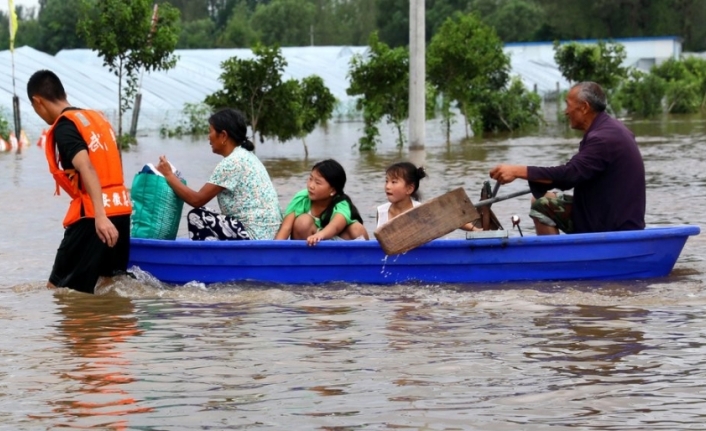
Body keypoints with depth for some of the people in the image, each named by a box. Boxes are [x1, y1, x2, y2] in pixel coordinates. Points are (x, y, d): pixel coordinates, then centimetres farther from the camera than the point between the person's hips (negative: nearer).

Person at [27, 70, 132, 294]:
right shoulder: (97, 117, 17)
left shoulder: (64, 127, -9)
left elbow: (87, 169, -23)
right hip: (121, 208, 8)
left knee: (58, 290, -4)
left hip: (92, 214, -8)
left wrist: (100, 216, -32)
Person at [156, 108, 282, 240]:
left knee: (196, 217, -2)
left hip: (255, 239, -9)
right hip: (267, 237, 9)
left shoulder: (232, 162, -13)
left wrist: (169, 174, 1)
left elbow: (197, 200, -10)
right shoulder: (245, 156, 16)